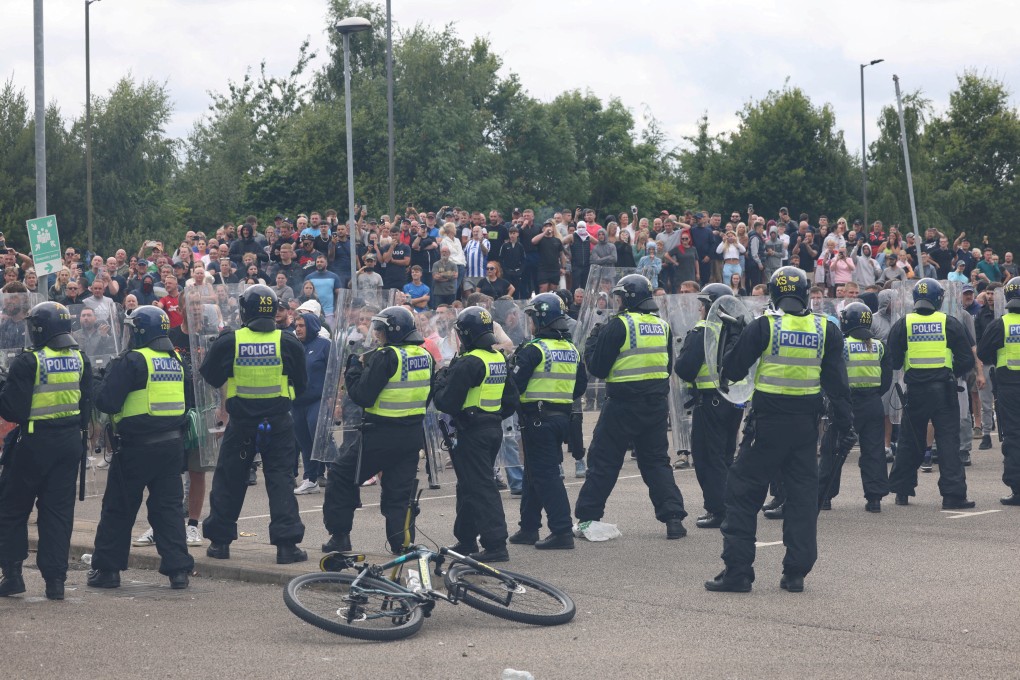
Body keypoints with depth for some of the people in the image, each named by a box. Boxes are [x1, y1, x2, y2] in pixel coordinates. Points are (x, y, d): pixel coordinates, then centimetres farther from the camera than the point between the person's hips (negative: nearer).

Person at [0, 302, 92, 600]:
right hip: (70, 442, 5)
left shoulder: (28, 363, -15)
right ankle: (55, 579, 6)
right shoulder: (80, 360, 3)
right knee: (59, 510, 8)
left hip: (34, 443, -5)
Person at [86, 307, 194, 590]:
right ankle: (178, 569, 4)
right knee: (168, 507, 10)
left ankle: (107, 568, 12)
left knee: (118, 508, 6)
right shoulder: (178, 361, 9)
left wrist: (111, 374, 3)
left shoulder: (133, 361, -12)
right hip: (172, 444, 5)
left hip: (138, 447, -5)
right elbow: (190, 400, 17)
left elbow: (106, 402, -15)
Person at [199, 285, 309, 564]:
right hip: (278, 423, 0)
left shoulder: (229, 342, -8)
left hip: (240, 423, 0)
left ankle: (219, 541, 18)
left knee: (229, 480, 13)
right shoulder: (288, 343, -6)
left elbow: (210, 377, 6)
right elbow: (301, 384, 5)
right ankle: (287, 543, -3)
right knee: (280, 480, 4)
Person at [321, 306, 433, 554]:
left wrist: (355, 366, -4)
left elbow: (362, 395, -18)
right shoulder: (425, 356, 7)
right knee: (400, 491, 14)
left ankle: (340, 535, 9)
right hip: (413, 435, 7)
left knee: (341, 476, 8)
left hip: (382, 435, -7)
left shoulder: (386, 357, -16)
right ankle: (402, 541, 9)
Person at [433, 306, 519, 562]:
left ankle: (496, 545, -9)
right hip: (494, 429, 9)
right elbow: (511, 399, 15)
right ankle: (466, 540, 27)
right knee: (468, 485, 19)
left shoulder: (469, 363, -18)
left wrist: (441, 379, -1)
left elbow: (447, 402, -18)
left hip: (472, 432, -9)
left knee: (481, 488, -6)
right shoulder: (499, 359, 10)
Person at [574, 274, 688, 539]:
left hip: (623, 405, -5)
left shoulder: (618, 325, -12)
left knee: (603, 461, 5)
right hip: (657, 404, 5)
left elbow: (597, 367, -8)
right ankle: (673, 518, 2)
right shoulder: (663, 326, 7)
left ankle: (587, 518, 9)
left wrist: (593, 339, 7)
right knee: (656, 460, 13)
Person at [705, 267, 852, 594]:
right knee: (802, 494, 12)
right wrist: (844, 423, 11)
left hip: (769, 422, -3)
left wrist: (724, 378, 24)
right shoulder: (826, 329, 2)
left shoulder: (764, 326, -8)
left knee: (743, 490, 5)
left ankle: (737, 570, 1)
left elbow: (734, 367, 1)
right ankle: (796, 573, 11)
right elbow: (837, 381, 5)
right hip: (806, 424, 3)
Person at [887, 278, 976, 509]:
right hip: (944, 390, -2)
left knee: (909, 441, 13)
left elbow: (893, 361, 4)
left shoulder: (903, 325, 0)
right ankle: (953, 494, -5)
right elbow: (967, 360, 0)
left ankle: (901, 491, 20)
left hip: (915, 391, 2)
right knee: (948, 440, 0)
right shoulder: (950, 323, -2)